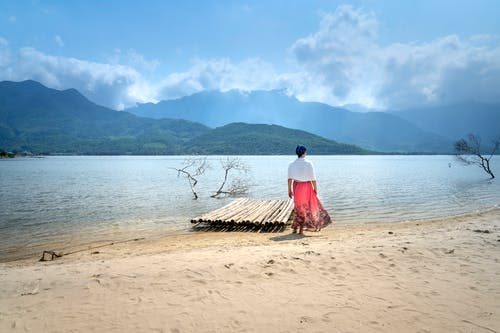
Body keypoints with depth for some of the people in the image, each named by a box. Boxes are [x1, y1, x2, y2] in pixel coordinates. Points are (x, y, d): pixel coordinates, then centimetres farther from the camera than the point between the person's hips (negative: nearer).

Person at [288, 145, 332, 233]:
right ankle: (301, 229, 12)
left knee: (298, 206, 18)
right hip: (307, 186, -3)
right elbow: (313, 178, -11)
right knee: (306, 207, 10)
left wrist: (289, 190, 5)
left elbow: (290, 178, -3)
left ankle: (295, 228, 20)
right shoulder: (309, 163, -12)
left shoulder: (292, 164, -3)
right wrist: (315, 189, 0)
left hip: (296, 186, 3)